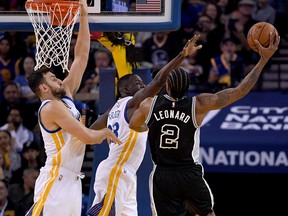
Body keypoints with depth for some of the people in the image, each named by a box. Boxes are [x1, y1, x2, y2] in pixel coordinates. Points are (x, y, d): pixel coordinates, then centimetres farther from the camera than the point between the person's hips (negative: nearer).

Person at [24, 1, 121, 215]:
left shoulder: (66, 96, 13)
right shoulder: (52, 108, -13)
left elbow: (81, 56, 13)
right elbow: (88, 137, -19)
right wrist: (106, 132, 2)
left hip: (72, 180, 9)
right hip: (55, 181, -9)